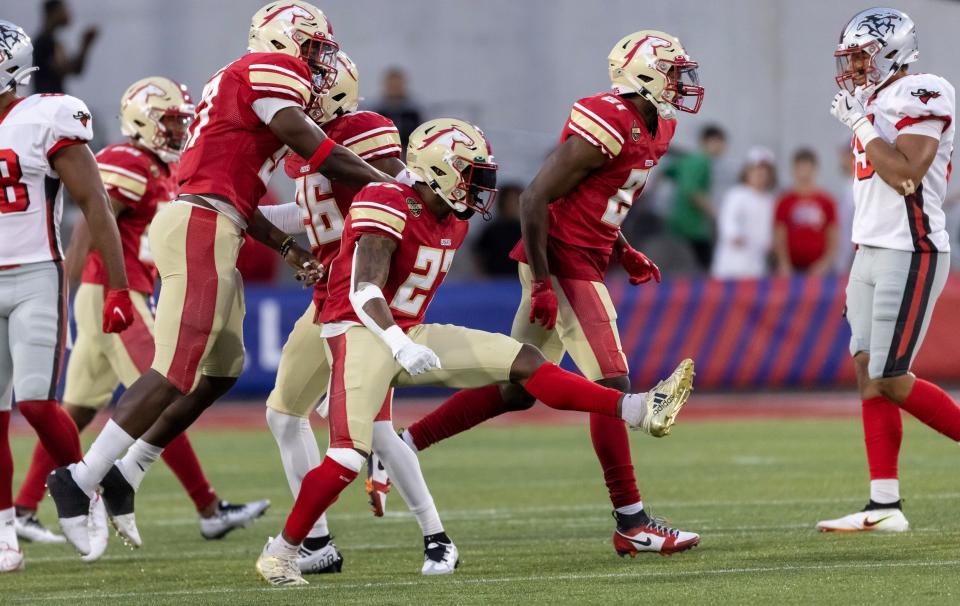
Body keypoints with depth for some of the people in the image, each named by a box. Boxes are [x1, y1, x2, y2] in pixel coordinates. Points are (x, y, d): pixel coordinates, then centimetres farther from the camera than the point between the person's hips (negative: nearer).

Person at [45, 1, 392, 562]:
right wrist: (390, 183, -3)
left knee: (220, 372, 14)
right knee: (176, 374, -12)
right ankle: (79, 481, -11)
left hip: (206, 234, 10)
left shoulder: (239, 84, 26)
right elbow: (313, 150, -13)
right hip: (201, 229, -10)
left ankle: (124, 477, 18)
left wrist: (289, 250, 18)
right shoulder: (273, 70, -4)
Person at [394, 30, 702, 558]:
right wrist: (542, 285, -20)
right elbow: (535, 199, -18)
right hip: (562, 262, -10)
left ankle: (399, 446, 18)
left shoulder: (654, 128, 11)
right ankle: (631, 525, -5)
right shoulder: (605, 126, -19)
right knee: (611, 386, -9)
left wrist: (623, 253, 12)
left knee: (517, 390, 13)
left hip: (579, 262, 10)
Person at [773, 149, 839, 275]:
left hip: (818, 268, 1)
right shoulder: (785, 202, 6)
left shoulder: (827, 202, 8)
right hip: (792, 266, -1)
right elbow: (779, 238, 3)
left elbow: (834, 238, 8)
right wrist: (784, 264, -9)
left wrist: (826, 262, -5)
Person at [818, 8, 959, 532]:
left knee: (891, 379, -11)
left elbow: (905, 175, -21)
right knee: (868, 372, 3)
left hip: (910, 254, -9)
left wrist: (861, 123, -15)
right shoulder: (876, 101, 15)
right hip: (871, 252, 9)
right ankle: (884, 505, 2)